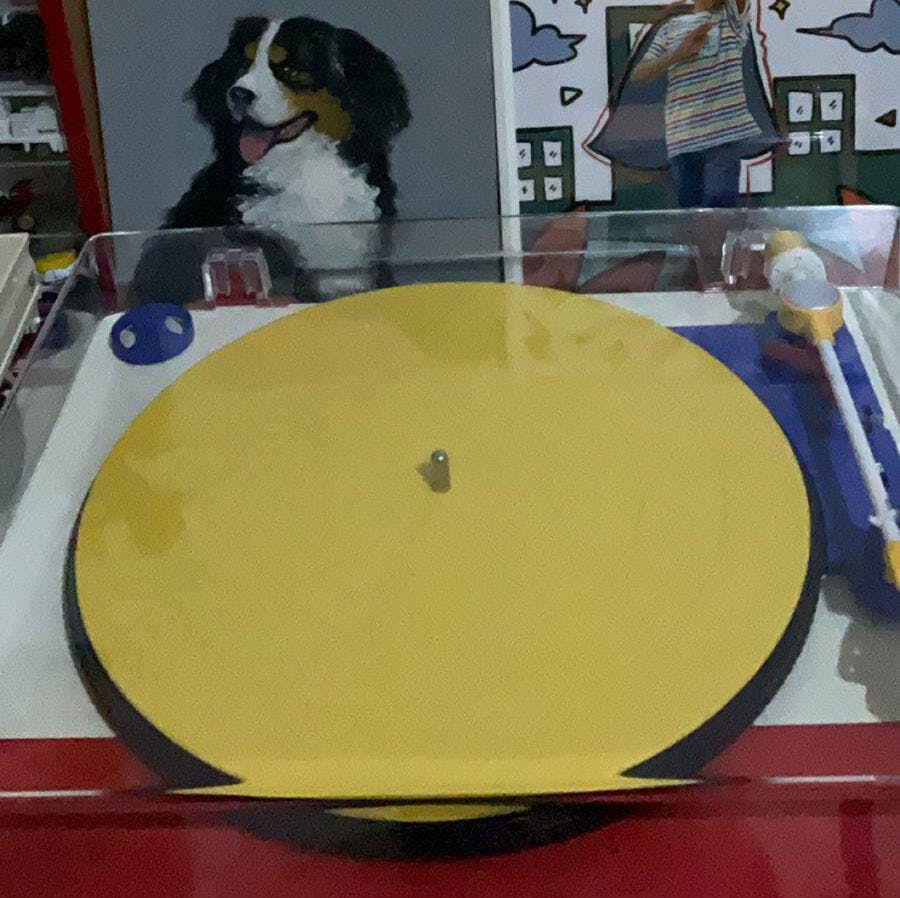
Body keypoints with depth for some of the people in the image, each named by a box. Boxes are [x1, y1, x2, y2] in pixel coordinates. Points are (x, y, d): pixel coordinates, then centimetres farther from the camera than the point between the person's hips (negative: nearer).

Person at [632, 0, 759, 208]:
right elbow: (638, 76, 10)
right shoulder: (671, 27, 17)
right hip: (683, 136, 3)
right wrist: (679, 53, -4)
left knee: (719, 209, -13)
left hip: (725, 132, -3)